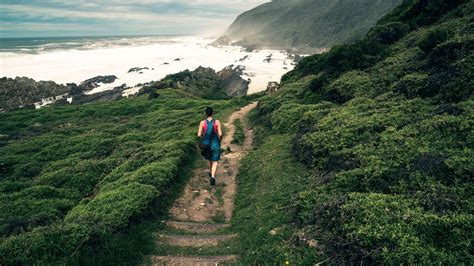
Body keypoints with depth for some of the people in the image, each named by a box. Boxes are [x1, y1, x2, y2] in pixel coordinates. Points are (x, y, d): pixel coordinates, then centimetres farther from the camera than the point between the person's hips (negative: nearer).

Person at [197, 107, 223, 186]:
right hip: (215, 144, -2)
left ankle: (211, 172, 50)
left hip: (206, 144, 2)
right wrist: (219, 140, 6)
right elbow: (220, 134, -15)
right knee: (215, 162, 7)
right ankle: (213, 177, -14)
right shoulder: (217, 122, -12)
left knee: (209, 159, 28)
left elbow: (199, 135, -10)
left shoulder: (202, 122, -9)